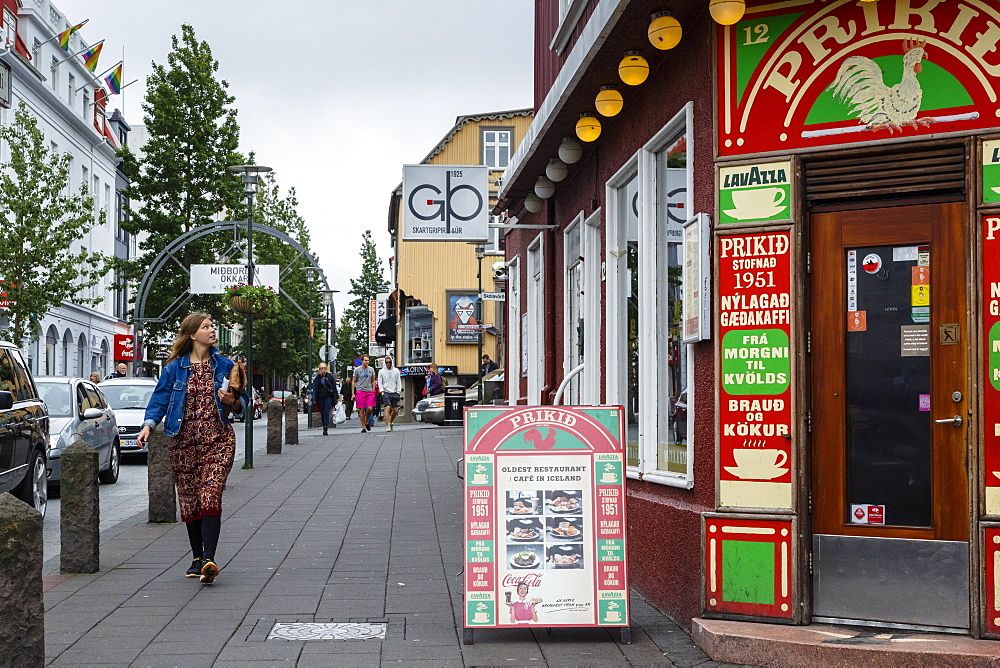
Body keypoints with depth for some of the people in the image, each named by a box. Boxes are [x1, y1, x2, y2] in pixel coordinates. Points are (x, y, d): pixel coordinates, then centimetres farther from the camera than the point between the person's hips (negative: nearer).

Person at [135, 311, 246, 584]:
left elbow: (242, 402, 12)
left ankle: (209, 558, -22)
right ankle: (197, 558, 21)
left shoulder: (225, 365, 6)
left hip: (218, 441, -1)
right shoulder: (175, 367, 3)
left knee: (210, 498, -15)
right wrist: (148, 425, -14)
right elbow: (160, 399, 1)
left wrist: (231, 401, -10)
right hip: (183, 443, 1)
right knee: (189, 501, 7)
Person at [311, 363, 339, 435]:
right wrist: (314, 400, -1)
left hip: (328, 397, -2)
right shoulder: (317, 378, 7)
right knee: (322, 413, 6)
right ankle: (324, 426, 17)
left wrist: (335, 398, 0)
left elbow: (334, 388, 5)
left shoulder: (330, 376, 3)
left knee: (326, 413, -12)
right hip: (320, 398, 2)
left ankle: (325, 429, -17)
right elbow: (315, 389, 6)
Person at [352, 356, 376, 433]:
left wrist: (373, 391, 9)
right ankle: (363, 427, 5)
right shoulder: (357, 370, 3)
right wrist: (353, 393, 1)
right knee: (361, 410, -2)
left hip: (370, 392, 2)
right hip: (360, 391, -2)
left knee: (370, 408, -10)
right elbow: (354, 382, 6)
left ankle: (366, 422, 17)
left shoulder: (371, 369, 11)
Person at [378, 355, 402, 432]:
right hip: (386, 393, -3)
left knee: (395, 410, 1)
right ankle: (387, 425, -20)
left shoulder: (396, 371, 10)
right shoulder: (381, 372, 6)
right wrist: (382, 391, -6)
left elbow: (399, 382, 11)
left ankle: (390, 422, 24)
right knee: (387, 408, -18)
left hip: (394, 393, 3)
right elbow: (380, 383, 7)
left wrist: (398, 392, 2)